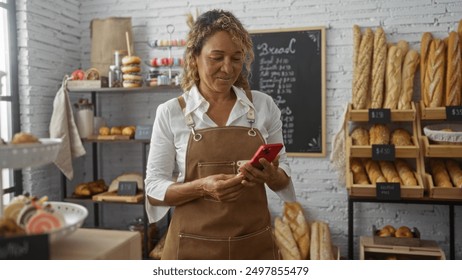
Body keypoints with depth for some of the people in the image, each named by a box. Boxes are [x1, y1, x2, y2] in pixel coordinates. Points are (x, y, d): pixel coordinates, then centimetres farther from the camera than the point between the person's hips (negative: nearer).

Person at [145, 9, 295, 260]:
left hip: (255, 245, 2)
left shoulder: (264, 105, -1)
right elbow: (154, 188, -5)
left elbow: (283, 178, 6)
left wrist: (270, 176, -17)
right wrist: (202, 187, -22)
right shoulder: (170, 112, -6)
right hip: (193, 247, -2)